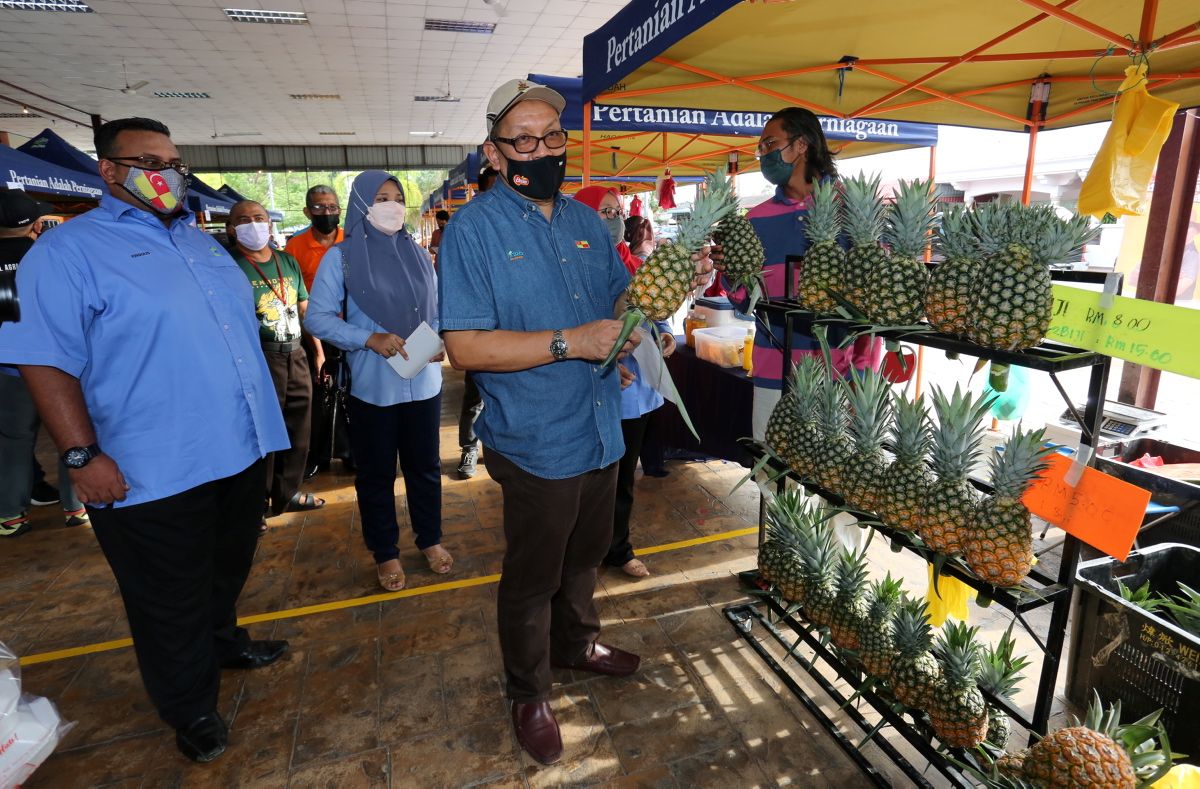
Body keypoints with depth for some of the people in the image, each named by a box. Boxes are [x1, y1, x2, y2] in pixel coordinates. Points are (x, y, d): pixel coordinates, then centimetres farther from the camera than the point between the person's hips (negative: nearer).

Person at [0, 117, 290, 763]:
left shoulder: (200, 241, 13)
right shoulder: (69, 250, -8)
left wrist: (265, 410, 17)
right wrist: (82, 455, -18)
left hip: (241, 450, 7)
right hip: (154, 472, -6)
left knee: (227, 569, 25)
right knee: (172, 602, 11)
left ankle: (222, 640, 50)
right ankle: (191, 709, 32)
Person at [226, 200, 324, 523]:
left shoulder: (288, 261, 11)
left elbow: (305, 309, 16)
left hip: (296, 354, 6)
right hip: (260, 358, -6)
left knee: (298, 428, 14)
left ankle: (288, 492, 32)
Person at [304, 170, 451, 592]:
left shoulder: (418, 253, 6)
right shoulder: (341, 257, -4)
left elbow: (437, 309, 9)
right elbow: (317, 317, -7)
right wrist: (370, 339, -20)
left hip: (424, 381, 3)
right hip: (372, 386, -3)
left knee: (425, 465, 15)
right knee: (376, 473, 11)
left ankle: (430, 539, 35)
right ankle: (385, 553, 29)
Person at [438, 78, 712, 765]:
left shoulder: (585, 220, 7)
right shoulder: (474, 229, -13)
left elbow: (622, 299, 14)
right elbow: (465, 346, -20)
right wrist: (571, 342, -28)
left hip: (601, 430, 7)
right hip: (536, 442, -6)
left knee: (587, 553, 25)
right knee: (532, 575, 13)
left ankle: (574, 643, 52)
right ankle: (529, 694, 38)